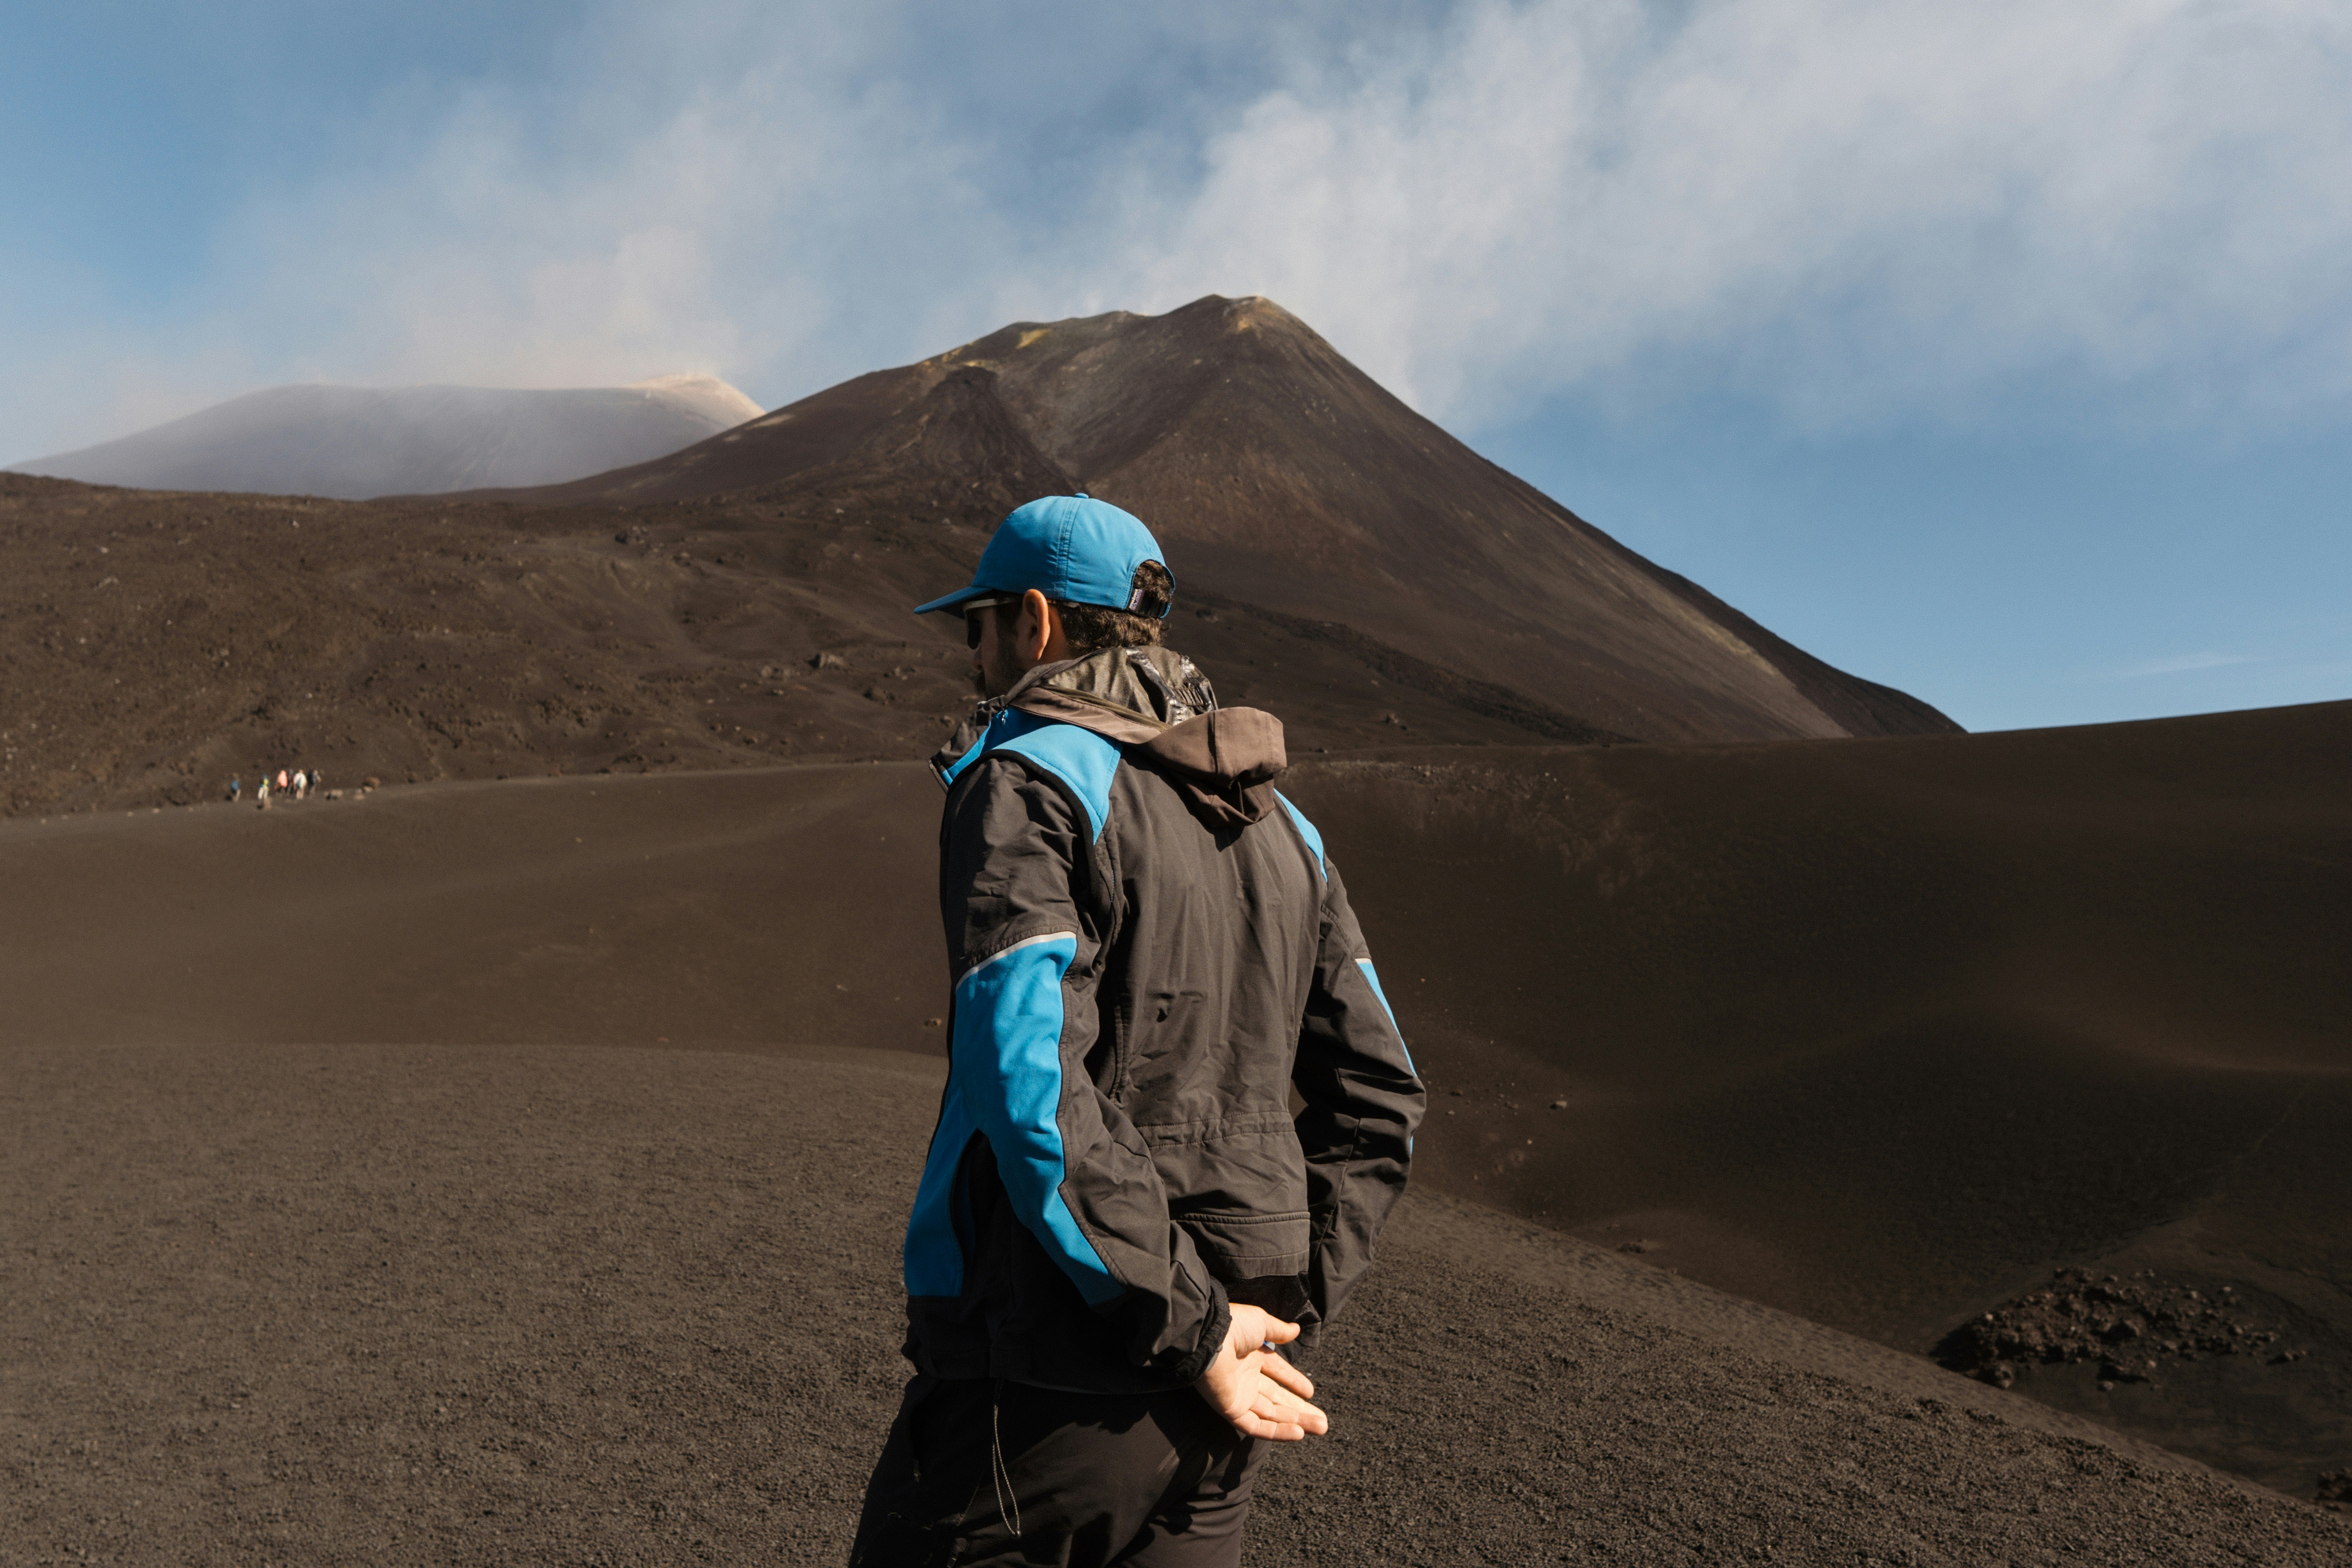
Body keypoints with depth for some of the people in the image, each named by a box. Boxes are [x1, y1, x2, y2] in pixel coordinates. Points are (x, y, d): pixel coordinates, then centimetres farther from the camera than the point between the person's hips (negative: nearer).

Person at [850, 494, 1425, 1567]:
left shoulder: (1023, 782, -10)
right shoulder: (1275, 821, 12)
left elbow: (1034, 1086, -22)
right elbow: (1379, 1092, 12)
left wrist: (1187, 1327, -15)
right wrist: (1291, 1304, 8)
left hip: (1051, 1371, -6)